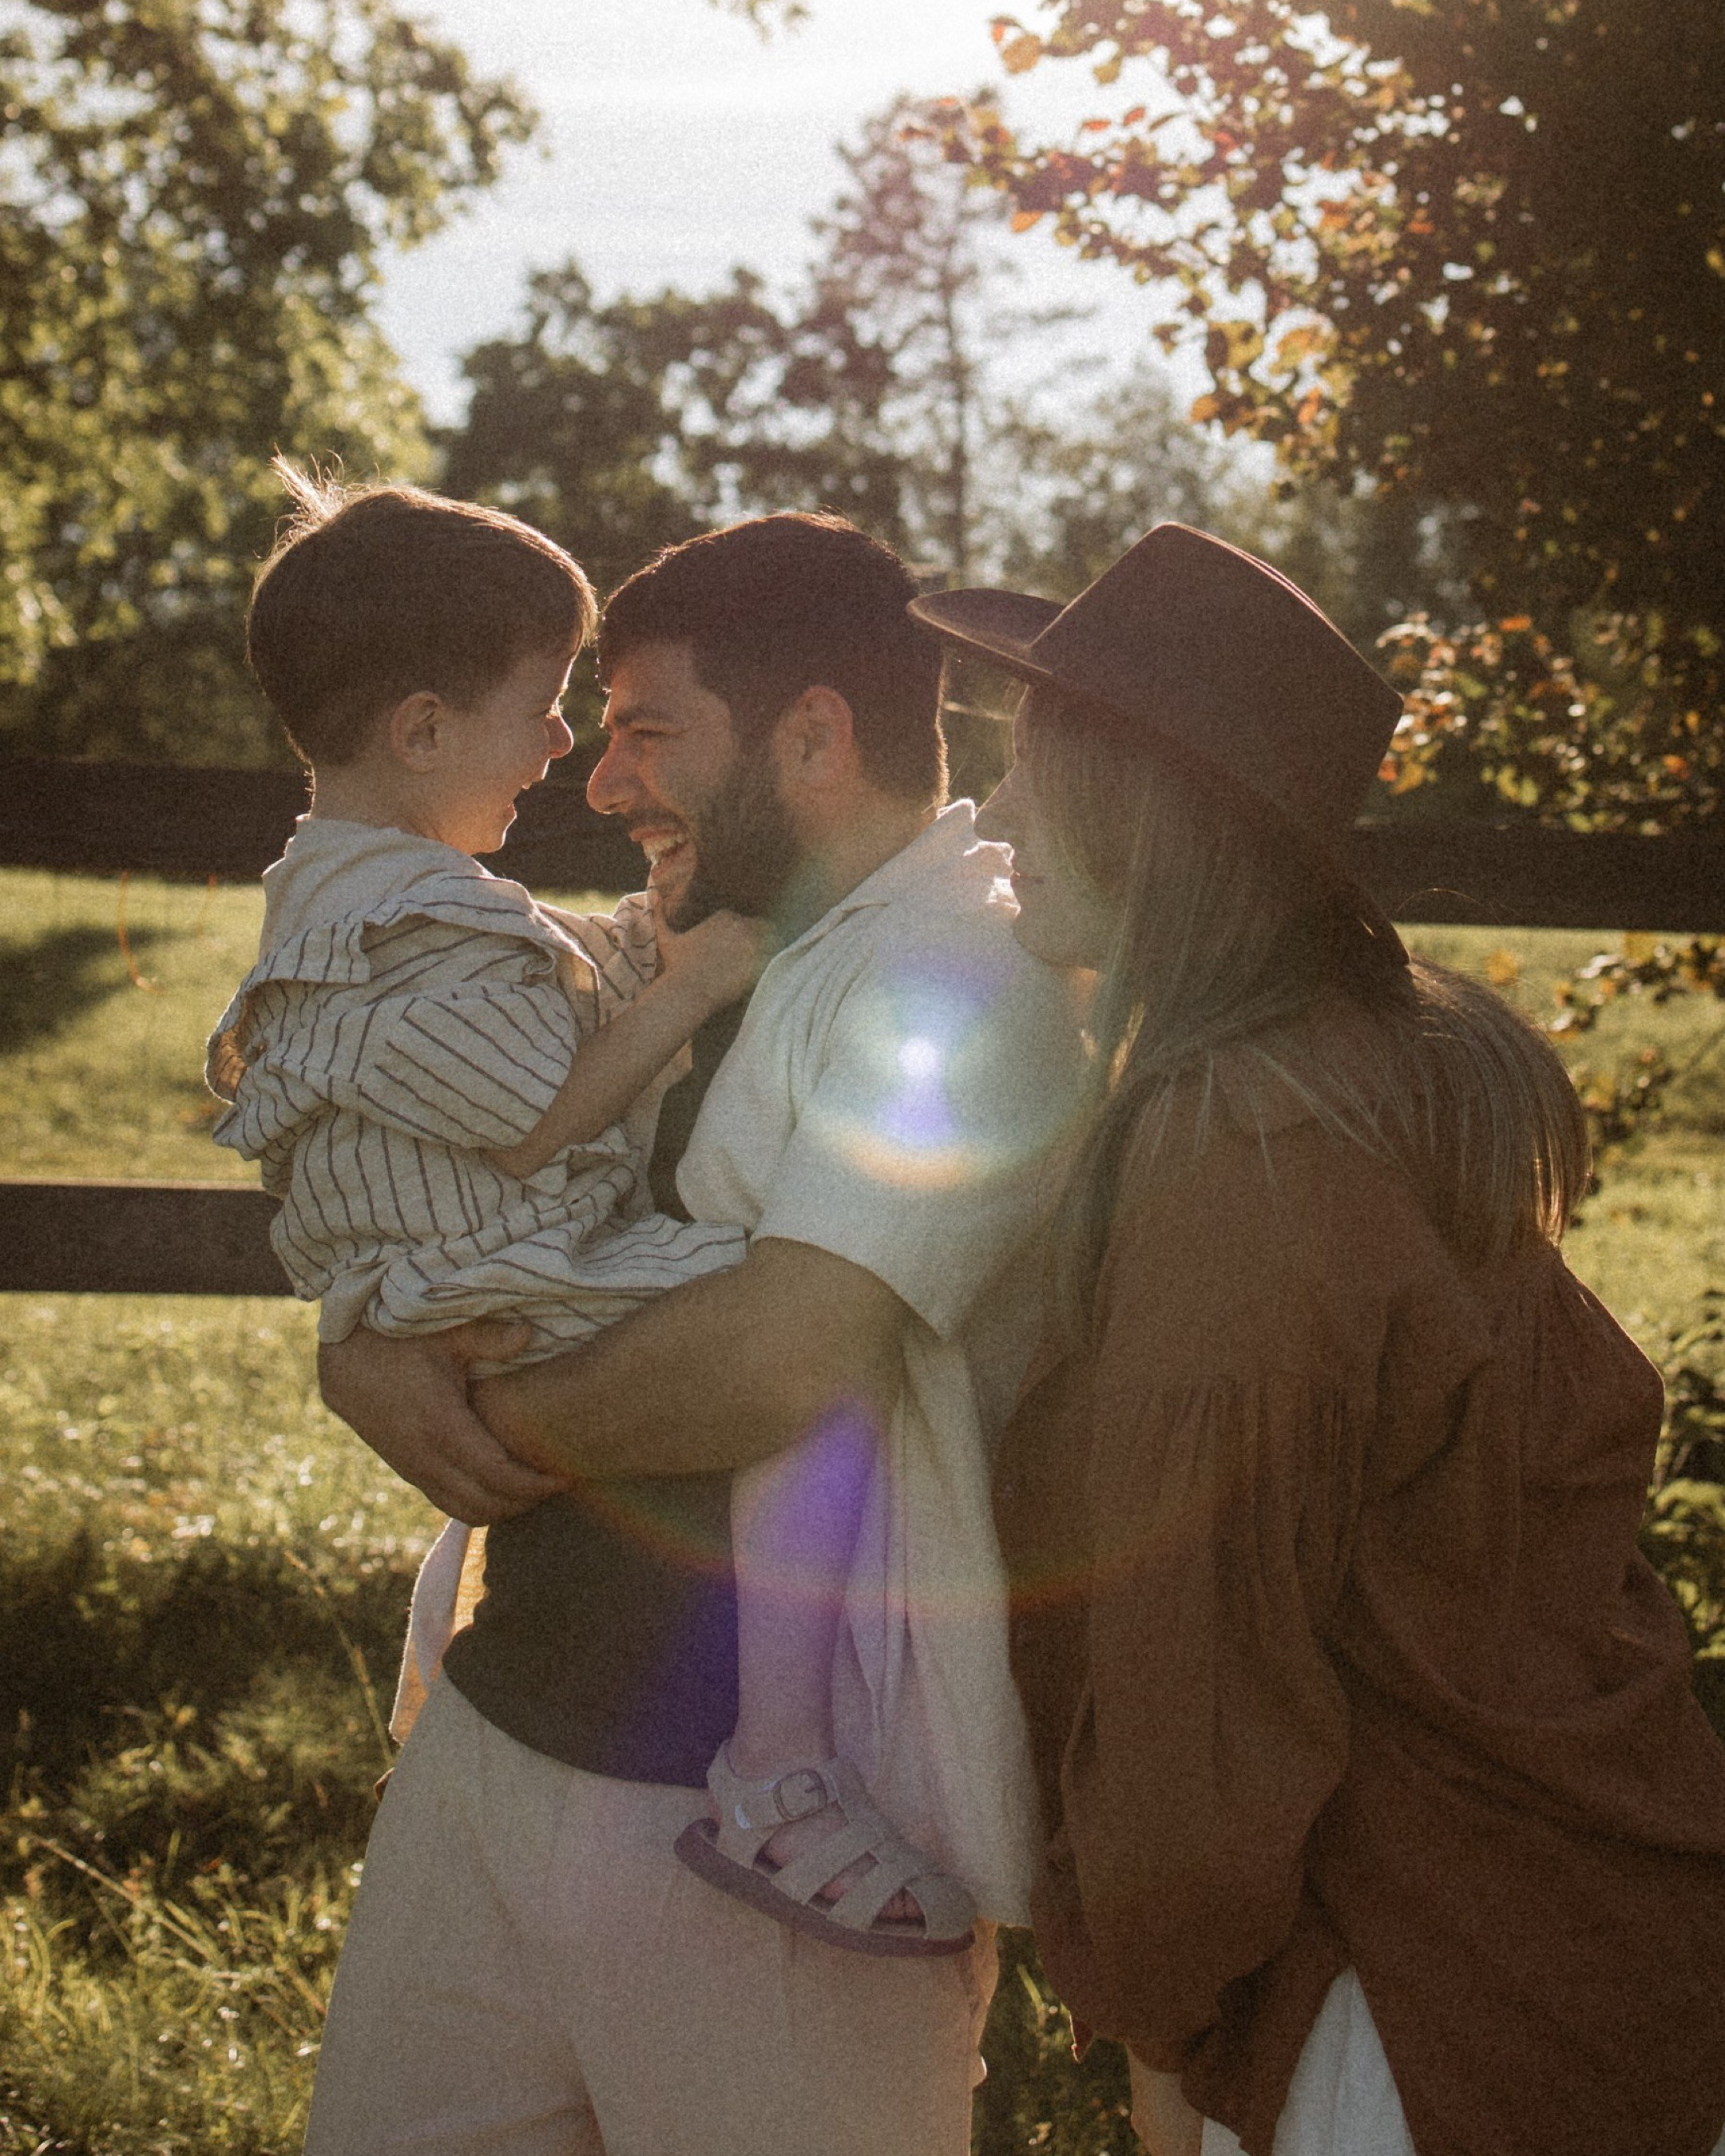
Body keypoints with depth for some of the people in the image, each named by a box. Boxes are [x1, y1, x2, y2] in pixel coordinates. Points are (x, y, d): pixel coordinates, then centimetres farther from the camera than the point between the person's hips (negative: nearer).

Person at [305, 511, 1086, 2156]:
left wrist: (506, 1414, -9)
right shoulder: (691, 957, 14)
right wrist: (365, 1356, -4)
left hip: (754, 1824, -8)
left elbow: (779, 1361, -27)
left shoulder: (963, 976, -15)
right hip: (499, 1715, 8)